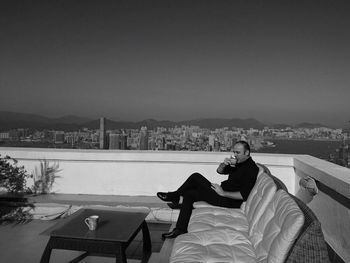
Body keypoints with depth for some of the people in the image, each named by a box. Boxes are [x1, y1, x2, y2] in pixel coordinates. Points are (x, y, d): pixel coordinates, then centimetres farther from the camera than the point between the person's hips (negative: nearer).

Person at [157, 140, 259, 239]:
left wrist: (223, 193, -21)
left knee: (195, 177, -14)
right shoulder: (238, 163, 14)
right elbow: (219, 171, 8)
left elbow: (243, 196, -23)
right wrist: (224, 164, -14)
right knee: (189, 194, 5)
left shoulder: (251, 168, -16)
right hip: (222, 191, 10)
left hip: (230, 201, -10)